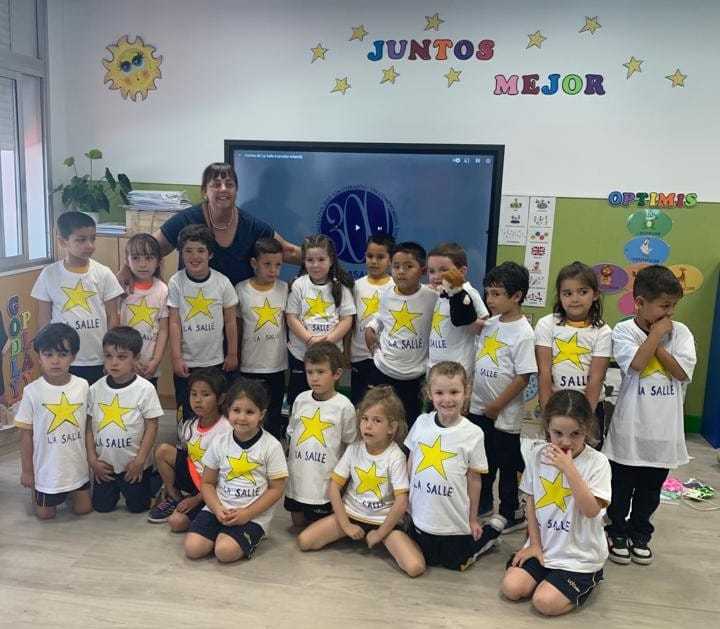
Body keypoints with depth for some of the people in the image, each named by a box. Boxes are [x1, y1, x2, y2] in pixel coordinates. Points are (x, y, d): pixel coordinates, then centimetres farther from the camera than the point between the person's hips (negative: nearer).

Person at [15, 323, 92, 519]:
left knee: (83, 509, 10)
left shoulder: (83, 386, -9)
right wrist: (27, 470, -2)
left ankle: (70, 492, 40)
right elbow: (26, 433, -5)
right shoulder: (32, 391, -13)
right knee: (45, 514, 11)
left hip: (78, 466, 1)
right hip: (47, 468, -1)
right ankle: (37, 491, 42)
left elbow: (88, 425, 2)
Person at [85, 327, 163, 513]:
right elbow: (89, 426, 1)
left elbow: (151, 426, -12)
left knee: (137, 507, 8)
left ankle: (152, 483, 37)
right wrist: (92, 459, -3)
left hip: (134, 464, -3)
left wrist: (139, 461, -14)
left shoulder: (145, 389, -15)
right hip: (104, 464, 3)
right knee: (101, 507, 11)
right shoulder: (96, 389, -4)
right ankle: (116, 490, 42)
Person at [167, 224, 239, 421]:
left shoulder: (222, 282, -6)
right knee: (187, 414, 10)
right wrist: (176, 358, -10)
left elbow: (230, 321, 1)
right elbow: (174, 322, -7)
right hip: (186, 363, 0)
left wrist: (232, 354, 3)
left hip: (216, 361, 1)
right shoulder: (176, 283, -8)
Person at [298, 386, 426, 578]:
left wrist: (379, 534, -12)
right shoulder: (354, 449, -6)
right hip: (352, 513, 3)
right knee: (303, 541, -13)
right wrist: (345, 525, -8)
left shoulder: (395, 457, -16)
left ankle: (383, 542, 7)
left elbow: (401, 503, -17)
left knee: (416, 567, -24)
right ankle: (352, 535, 11)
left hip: (384, 520, -3)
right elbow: (334, 486, -3)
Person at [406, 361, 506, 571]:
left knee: (455, 563, 14)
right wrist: (406, 499, 7)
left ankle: (492, 529, 33)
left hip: (454, 520, -3)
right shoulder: (422, 422, -9)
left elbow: (474, 479, -7)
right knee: (425, 560, 19)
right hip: (421, 515, 3)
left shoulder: (473, 434, -16)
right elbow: (410, 463, 4)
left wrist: (473, 520, 0)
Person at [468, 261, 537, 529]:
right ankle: (482, 503, 39)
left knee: (507, 466, 8)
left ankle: (511, 514, 25)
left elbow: (523, 377, -19)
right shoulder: (489, 324, 4)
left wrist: (497, 406, -16)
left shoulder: (523, 333, -18)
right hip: (479, 407, 7)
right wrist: (470, 393, 9)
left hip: (504, 414, -7)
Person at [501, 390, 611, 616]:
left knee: (545, 602, -17)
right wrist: (535, 543, 2)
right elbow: (531, 501, 6)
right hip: (543, 546, 4)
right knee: (511, 588, -11)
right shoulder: (537, 453, -3)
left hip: (580, 555, -4)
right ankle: (550, 575, 17)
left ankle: (587, 580, 11)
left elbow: (591, 510, -25)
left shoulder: (597, 462, -15)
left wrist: (569, 468, -32)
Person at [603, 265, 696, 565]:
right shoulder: (623, 331, -9)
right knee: (622, 487, 12)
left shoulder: (680, 332, 0)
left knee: (650, 489, 18)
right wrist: (657, 333, -16)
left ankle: (640, 534, 36)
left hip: (663, 430, 3)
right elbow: (637, 364, -25)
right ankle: (617, 532, 31)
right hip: (629, 428, -3)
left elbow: (682, 372, -11)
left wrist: (657, 344, -13)